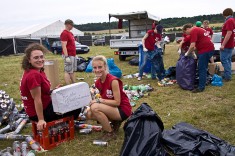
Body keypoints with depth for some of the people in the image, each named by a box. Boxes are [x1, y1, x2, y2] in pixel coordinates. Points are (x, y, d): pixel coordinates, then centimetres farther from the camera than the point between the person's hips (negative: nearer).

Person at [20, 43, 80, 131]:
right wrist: (41, 120, -22)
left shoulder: (38, 71, 3)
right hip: (40, 112, -10)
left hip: (45, 105, 10)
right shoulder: (34, 75, -27)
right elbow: (37, 99, -26)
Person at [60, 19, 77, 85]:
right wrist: (66, 57, -25)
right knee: (68, 71, -6)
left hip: (73, 55, 10)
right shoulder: (64, 33, -13)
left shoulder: (70, 33, 16)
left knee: (72, 71, 15)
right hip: (68, 55, -10)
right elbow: (64, 46, -20)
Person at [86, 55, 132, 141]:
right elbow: (105, 99, 9)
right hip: (111, 108, 8)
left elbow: (117, 102, -22)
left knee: (95, 107, -26)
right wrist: (97, 100, -10)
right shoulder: (98, 83, 0)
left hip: (123, 110, -8)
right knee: (89, 114, -5)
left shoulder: (113, 80, -23)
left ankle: (110, 133, -6)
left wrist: (99, 100, -22)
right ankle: (115, 122, 11)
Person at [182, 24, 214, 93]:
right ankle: (203, 82, 27)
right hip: (209, 48, 10)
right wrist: (191, 51, 22)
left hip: (205, 50, -10)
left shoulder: (193, 31, -11)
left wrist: (187, 53, -2)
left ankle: (201, 87, -1)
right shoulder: (197, 29, 20)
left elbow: (192, 46, -18)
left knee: (202, 69, -5)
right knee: (203, 68, 18)